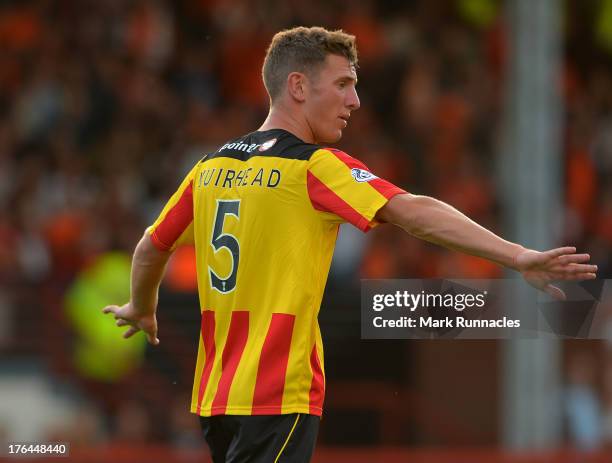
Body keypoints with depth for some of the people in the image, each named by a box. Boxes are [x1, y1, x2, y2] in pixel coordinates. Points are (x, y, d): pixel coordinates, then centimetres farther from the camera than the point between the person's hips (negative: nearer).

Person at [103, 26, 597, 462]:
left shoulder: (211, 168, 10)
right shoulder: (314, 166, -10)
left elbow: (150, 250, 21)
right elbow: (413, 212, -21)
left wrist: (142, 310, 43)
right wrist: (518, 256, -29)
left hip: (215, 393, 8)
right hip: (278, 396, -8)